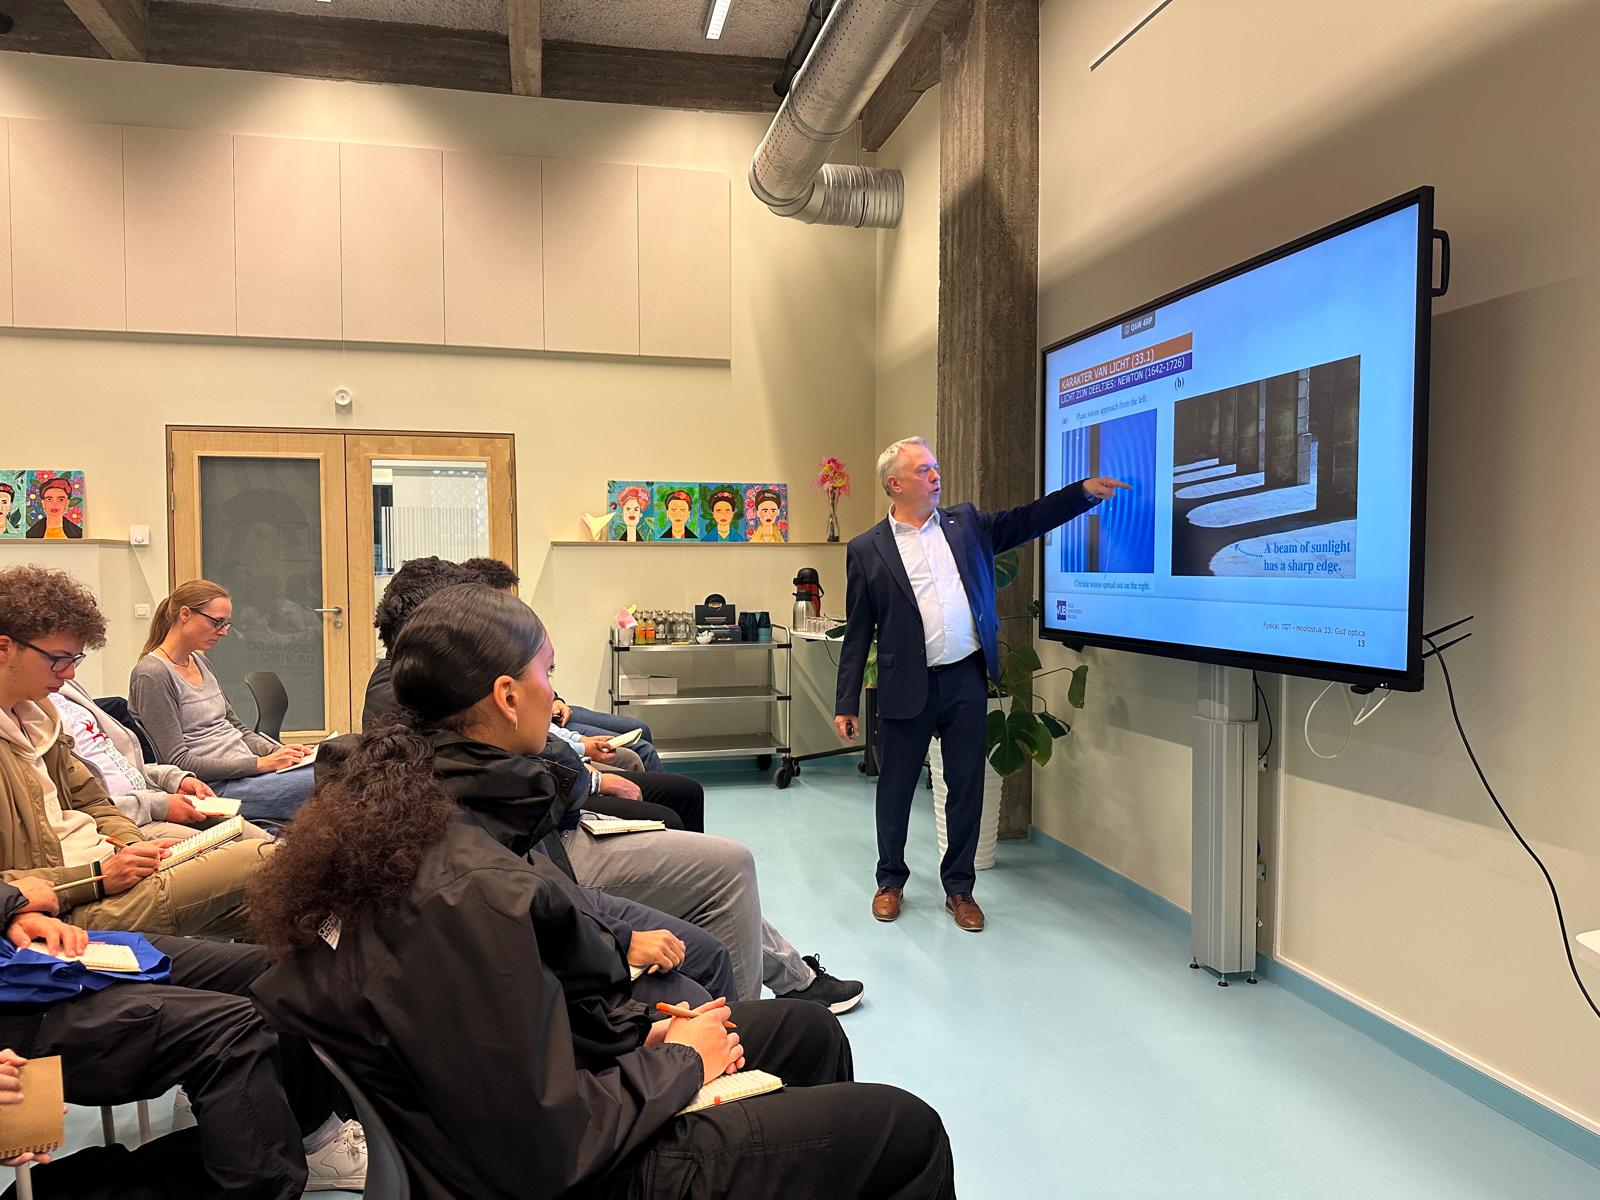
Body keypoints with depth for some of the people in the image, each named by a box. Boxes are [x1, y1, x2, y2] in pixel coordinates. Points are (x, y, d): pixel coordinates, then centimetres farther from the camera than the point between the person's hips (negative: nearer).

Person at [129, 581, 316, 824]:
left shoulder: (200, 662, 16)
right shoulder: (152, 674, -10)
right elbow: (178, 762, -15)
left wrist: (279, 751, 1)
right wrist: (260, 764, -19)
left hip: (247, 771, 9)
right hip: (215, 787, -8)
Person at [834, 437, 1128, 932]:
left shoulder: (965, 523, 8)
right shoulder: (867, 549, -2)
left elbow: (1025, 520, 5)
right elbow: (857, 633, -1)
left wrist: (1084, 490, -9)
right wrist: (846, 704, -3)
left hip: (966, 681, 3)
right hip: (907, 687, -2)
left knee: (967, 788, 10)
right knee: (895, 789, 10)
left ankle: (959, 888, 26)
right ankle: (891, 880, 31)